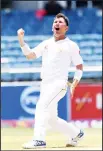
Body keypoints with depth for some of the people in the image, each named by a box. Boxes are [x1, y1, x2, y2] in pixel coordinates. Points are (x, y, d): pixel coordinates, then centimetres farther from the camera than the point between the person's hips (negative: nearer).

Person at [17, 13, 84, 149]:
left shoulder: (71, 45, 3)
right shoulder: (46, 43, 17)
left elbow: (80, 66, 4)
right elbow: (30, 55, 8)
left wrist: (74, 85, -8)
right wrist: (21, 40, -5)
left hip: (59, 84, -6)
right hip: (45, 85, 6)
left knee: (42, 106, -26)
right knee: (52, 119, 8)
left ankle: (39, 140, -33)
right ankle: (75, 134, 28)